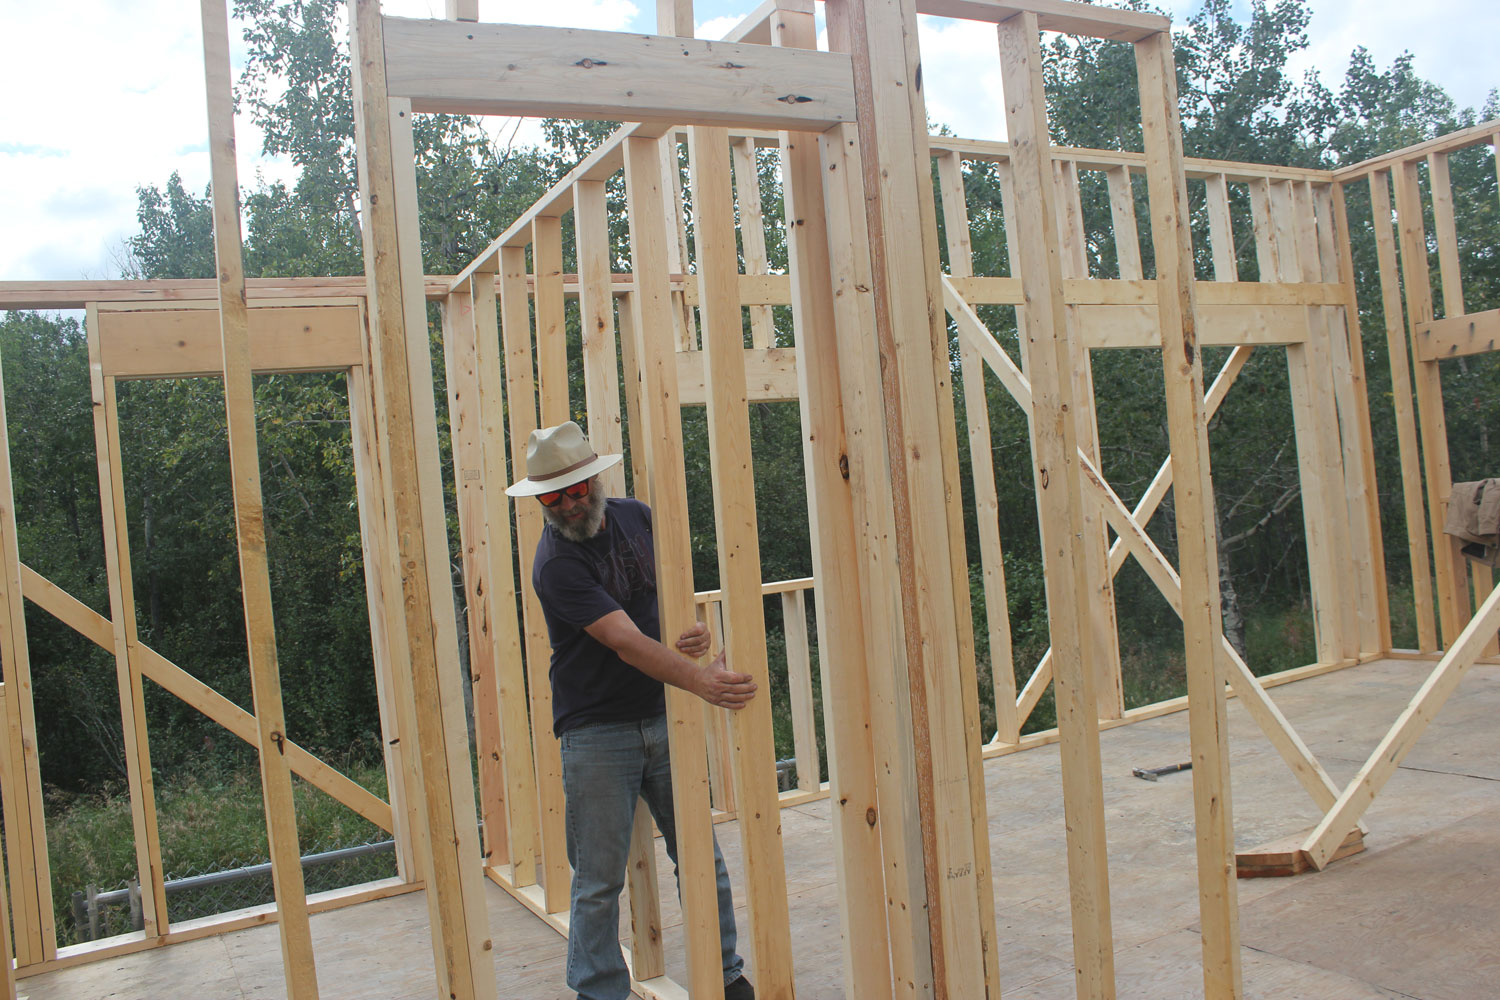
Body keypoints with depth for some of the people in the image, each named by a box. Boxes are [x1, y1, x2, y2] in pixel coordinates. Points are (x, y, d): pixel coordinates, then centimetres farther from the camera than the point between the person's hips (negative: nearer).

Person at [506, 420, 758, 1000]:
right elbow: (626, 641, -26)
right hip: (596, 731, -5)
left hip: (663, 718, 5)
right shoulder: (555, 563, -16)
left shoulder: (636, 517, 3)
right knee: (599, 880, 4)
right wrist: (700, 681, -37)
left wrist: (696, 627, -8)